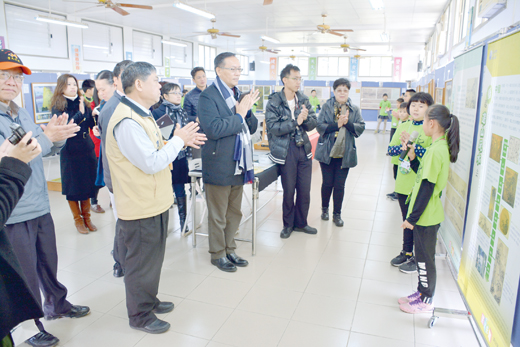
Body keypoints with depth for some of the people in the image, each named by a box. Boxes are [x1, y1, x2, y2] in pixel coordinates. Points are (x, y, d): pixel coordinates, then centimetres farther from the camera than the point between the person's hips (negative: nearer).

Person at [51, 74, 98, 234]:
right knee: (72, 186, 6)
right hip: (69, 151, -3)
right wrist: (80, 114, -21)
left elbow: (93, 125, 0)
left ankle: (86, 217, 24)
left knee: (88, 184, 9)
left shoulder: (83, 103, 7)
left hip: (87, 149, 4)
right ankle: (77, 219, 21)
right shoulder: (57, 106, -3)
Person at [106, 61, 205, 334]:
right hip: (141, 207, -10)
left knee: (152, 257, 23)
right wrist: (178, 140, -15)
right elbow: (151, 163, -26)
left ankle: (149, 300, 42)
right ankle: (140, 315, 27)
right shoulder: (127, 121, -24)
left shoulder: (141, 114, 12)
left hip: (154, 201, 10)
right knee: (142, 261, 7)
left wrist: (181, 141, 2)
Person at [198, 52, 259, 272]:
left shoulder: (239, 95, 11)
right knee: (218, 216, 8)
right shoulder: (208, 96, -12)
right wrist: (239, 115, -17)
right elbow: (213, 129, -24)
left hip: (238, 164, 7)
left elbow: (252, 128, 11)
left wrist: (248, 109, -7)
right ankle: (218, 254, 25)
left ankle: (229, 249, 35)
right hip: (219, 167, -7)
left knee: (234, 213, 18)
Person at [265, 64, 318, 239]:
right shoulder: (274, 102, -8)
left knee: (305, 190, 10)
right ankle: (288, 224, 25)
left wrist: (306, 118, -16)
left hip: (303, 148, 5)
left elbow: (312, 124, 5)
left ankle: (301, 223, 28)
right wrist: (295, 122, -19)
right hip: (285, 151, -4)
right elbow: (273, 127, -18)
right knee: (289, 190, 6)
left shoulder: (304, 100, 6)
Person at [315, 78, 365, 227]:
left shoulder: (354, 109, 6)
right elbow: (319, 126, -9)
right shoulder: (327, 106, 0)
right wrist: (337, 124, -19)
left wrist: (347, 122, -17)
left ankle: (337, 214, 19)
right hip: (327, 152, -1)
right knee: (327, 183, 8)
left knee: (339, 185, 5)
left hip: (345, 153, 1)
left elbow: (361, 128, -1)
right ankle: (324, 209, 30)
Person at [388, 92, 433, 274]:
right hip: (403, 184, 5)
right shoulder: (403, 127, 7)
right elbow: (391, 149, 3)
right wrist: (404, 146, -15)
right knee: (407, 220, 19)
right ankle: (406, 252, 35)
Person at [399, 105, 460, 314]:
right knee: (423, 256, 20)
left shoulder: (436, 150, -22)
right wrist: (412, 157, 3)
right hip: (429, 213, 9)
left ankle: (426, 301, 21)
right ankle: (422, 292, 35)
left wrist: (413, 217, -18)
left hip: (426, 216, -9)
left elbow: (427, 188, -22)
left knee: (424, 258, 5)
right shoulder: (441, 147, 8)